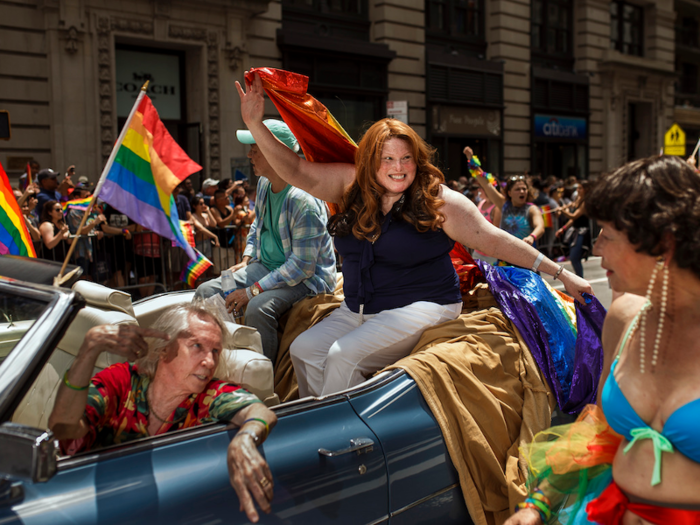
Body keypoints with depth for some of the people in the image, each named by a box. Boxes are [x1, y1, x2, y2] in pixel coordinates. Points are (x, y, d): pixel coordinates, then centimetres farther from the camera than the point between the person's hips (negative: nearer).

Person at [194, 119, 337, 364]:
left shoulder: (303, 200, -27)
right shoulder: (264, 183, 3)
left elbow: (302, 266, -27)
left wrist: (252, 291, -26)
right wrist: (246, 260, 8)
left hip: (305, 277, -9)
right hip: (266, 266, 9)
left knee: (258, 308, -36)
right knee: (206, 292, -2)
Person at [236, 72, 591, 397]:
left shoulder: (440, 201, -9)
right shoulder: (352, 186, 2)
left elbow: (494, 241, -9)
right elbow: (297, 172, 3)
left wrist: (559, 273, -12)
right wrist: (255, 124, -5)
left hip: (421, 307, -6)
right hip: (359, 309, 6)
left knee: (344, 356, -23)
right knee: (304, 349, -8)